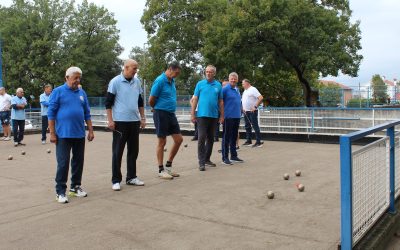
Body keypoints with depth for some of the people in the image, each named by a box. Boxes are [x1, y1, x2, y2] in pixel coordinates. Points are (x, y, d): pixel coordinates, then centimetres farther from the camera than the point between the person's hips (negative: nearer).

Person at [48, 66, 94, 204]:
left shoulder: (82, 93, 11)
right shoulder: (58, 91, -3)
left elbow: (87, 113, 14)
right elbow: (51, 113, -5)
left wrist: (91, 131, 9)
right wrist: (52, 133, -9)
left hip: (79, 134, 5)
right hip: (63, 134, -5)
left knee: (78, 162, 11)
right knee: (63, 163, -2)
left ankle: (75, 187, 25)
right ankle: (60, 191, 6)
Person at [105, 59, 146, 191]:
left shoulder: (137, 82, 10)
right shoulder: (115, 82, -5)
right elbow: (108, 102, -5)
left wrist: (142, 118, 15)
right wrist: (110, 120, -11)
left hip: (134, 121, 6)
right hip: (120, 122, -5)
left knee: (133, 150, 11)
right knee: (117, 152, 0)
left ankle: (131, 177, 23)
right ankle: (116, 180, 9)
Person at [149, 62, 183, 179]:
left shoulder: (172, 81, 11)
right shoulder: (160, 81, -14)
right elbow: (151, 100, -11)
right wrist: (158, 109, 6)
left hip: (171, 114, 8)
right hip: (161, 114, -8)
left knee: (179, 139, 7)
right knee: (162, 142, 1)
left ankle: (168, 166, 21)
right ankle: (161, 170, 13)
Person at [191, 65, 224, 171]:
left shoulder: (218, 85, 7)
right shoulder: (200, 84, 2)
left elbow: (220, 102, 10)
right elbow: (195, 99, 1)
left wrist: (222, 116, 6)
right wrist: (192, 114, -4)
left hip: (214, 116, 3)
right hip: (202, 115, -3)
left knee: (211, 138, 11)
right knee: (202, 138, -8)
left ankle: (207, 159, 23)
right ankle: (201, 162, -4)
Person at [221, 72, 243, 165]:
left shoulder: (237, 89, 15)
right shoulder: (225, 89, -8)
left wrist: (240, 111, 16)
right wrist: (222, 114, -13)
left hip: (237, 116, 8)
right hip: (228, 117, -7)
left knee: (234, 137, 14)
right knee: (226, 137, -2)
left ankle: (234, 156, 23)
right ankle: (225, 157, 4)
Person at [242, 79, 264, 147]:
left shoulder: (253, 89, -10)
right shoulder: (245, 91, 17)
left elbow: (261, 98, -19)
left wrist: (255, 106, -21)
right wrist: (243, 108, 15)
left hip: (252, 111, -9)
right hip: (246, 111, 9)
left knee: (255, 126, -7)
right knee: (247, 126, 11)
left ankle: (258, 142, -4)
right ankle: (248, 141, 18)